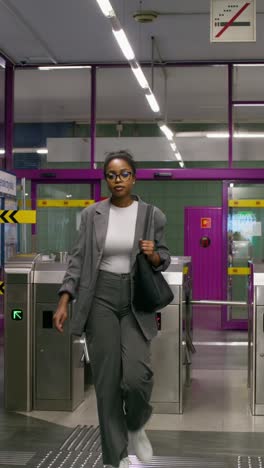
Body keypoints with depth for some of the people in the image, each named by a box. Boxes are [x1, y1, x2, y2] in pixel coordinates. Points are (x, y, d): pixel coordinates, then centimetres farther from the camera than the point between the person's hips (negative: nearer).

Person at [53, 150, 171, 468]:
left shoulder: (153, 215, 1)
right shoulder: (91, 214, 2)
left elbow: (164, 260, 10)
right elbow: (78, 258, 2)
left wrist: (153, 255, -13)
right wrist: (64, 301, -5)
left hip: (136, 301, 0)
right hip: (100, 299, 1)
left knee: (136, 376, -15)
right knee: (107, 379, 2)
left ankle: (136, 427, 20)